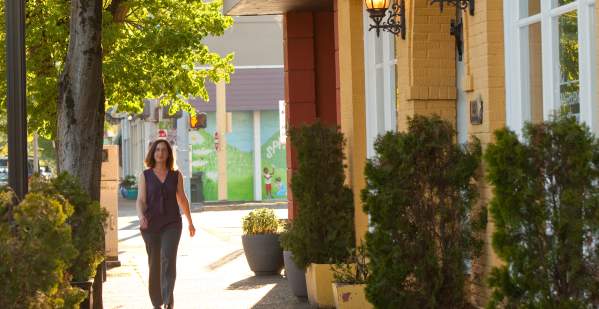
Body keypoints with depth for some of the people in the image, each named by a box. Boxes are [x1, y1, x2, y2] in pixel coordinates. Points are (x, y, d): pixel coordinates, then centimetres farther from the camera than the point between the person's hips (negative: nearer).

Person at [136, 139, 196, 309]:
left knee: (168, 258, -19)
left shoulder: (176, 175, 4)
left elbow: (182, 199, 14)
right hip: (151, 225, 1)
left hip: (172, 224, 0)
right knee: (154, 263, 8)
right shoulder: (145, 175, 1)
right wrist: (141, 216, -26)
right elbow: (140, 200, -6)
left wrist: (190, 222, 21)